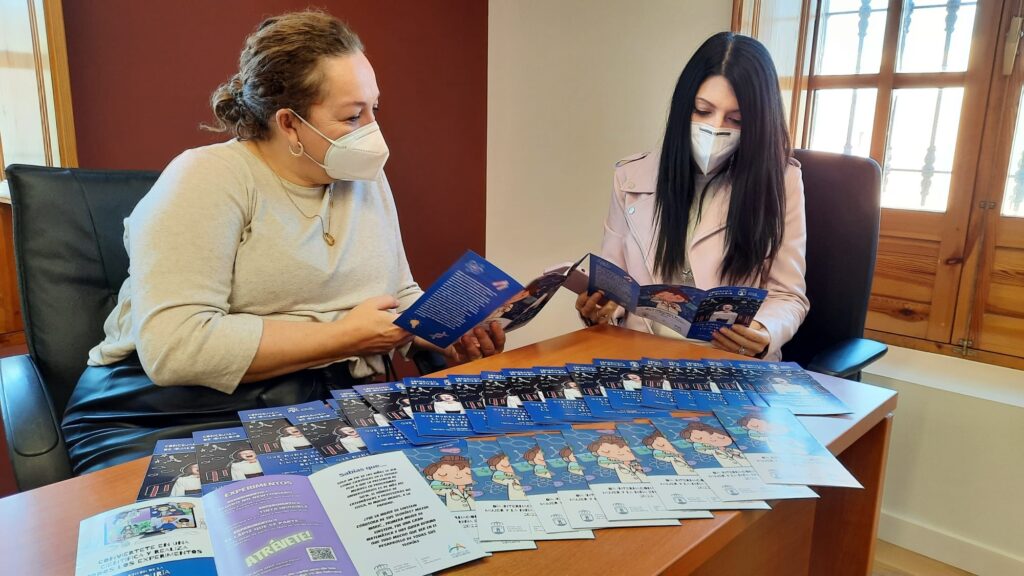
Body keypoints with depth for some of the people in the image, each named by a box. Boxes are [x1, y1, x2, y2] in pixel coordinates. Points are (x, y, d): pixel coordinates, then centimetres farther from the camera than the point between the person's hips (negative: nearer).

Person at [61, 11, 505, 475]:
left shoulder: (366, 180, 10)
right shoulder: (207, 180, -11)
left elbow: (401, 296, 19)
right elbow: (174, 347, -22)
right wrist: (345, 336, -17)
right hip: (179, 418, -5)